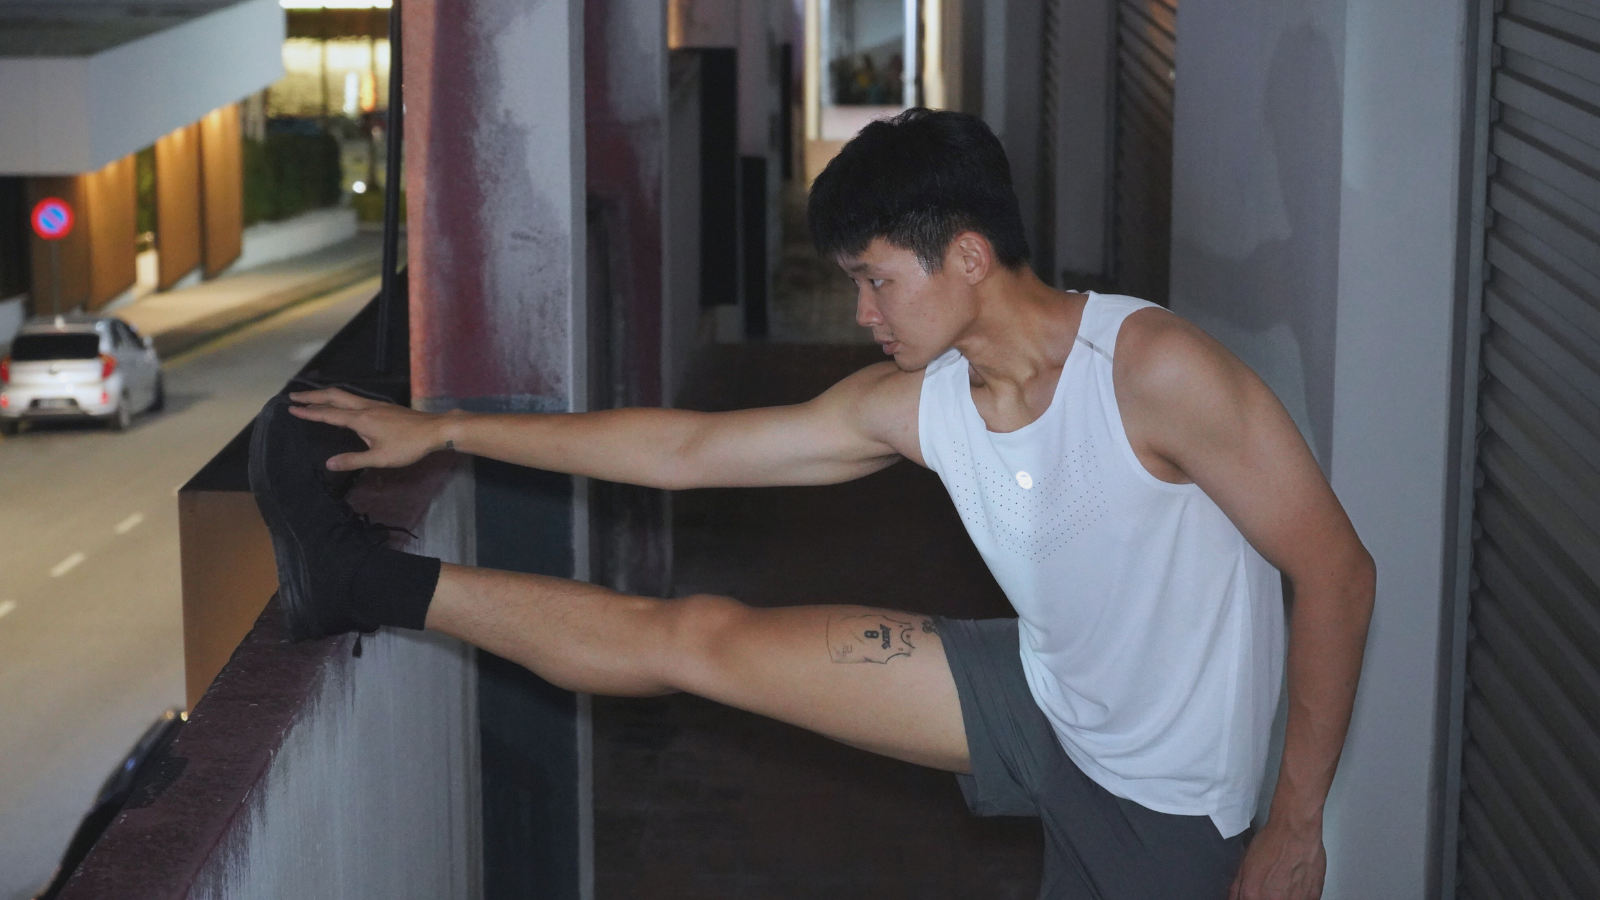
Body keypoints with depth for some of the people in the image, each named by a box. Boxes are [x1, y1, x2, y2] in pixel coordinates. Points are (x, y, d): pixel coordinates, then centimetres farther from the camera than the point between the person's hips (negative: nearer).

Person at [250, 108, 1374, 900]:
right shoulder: (914, 405, -6)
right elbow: (686, 447, 2)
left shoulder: (1154, 368, -25)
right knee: (701, 638, 2)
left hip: (1161, 798, -5)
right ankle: (373, 581, 11)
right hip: (1046, 698, 5)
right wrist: (442, 430, 3)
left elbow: (1336, 571, -20)